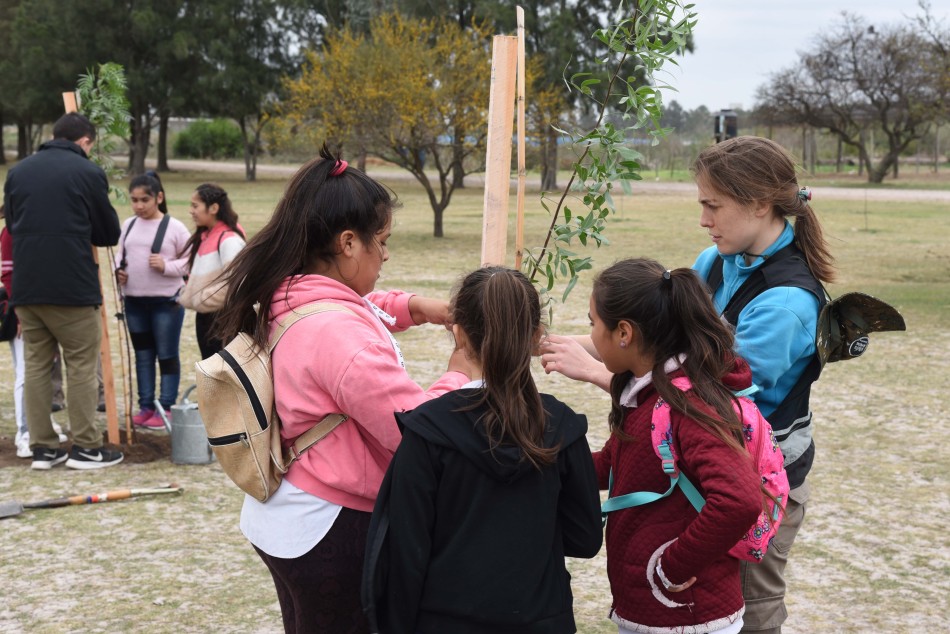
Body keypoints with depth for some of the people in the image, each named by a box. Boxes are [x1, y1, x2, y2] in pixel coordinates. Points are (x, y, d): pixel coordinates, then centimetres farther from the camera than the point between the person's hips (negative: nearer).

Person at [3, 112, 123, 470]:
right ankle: (85, 448, 6)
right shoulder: (88, 172, -4)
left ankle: (42, 447, 12)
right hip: (73, 287, -5)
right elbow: (109, 234, 4)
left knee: (36, 365, 11)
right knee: (81, 366, 4)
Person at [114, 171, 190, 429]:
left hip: (167, 301, -5)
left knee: (167, 355, 2)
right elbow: (120, 254, 19)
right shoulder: (128, 225, 9)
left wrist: (167, 266, -19)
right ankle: (146, 406, 21)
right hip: (134, 301, 5)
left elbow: (191, 261, -5)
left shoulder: (174, 227, -7)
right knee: (142, 355, 13)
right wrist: (118, 270, -1)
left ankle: (166, 408, 8)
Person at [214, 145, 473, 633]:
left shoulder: (290, 300, 2)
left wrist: (414, 307, 7)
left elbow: (354, 308, 25)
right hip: (331, 531, -9)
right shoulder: (342, 335, -28)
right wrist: (459, 376, -10)